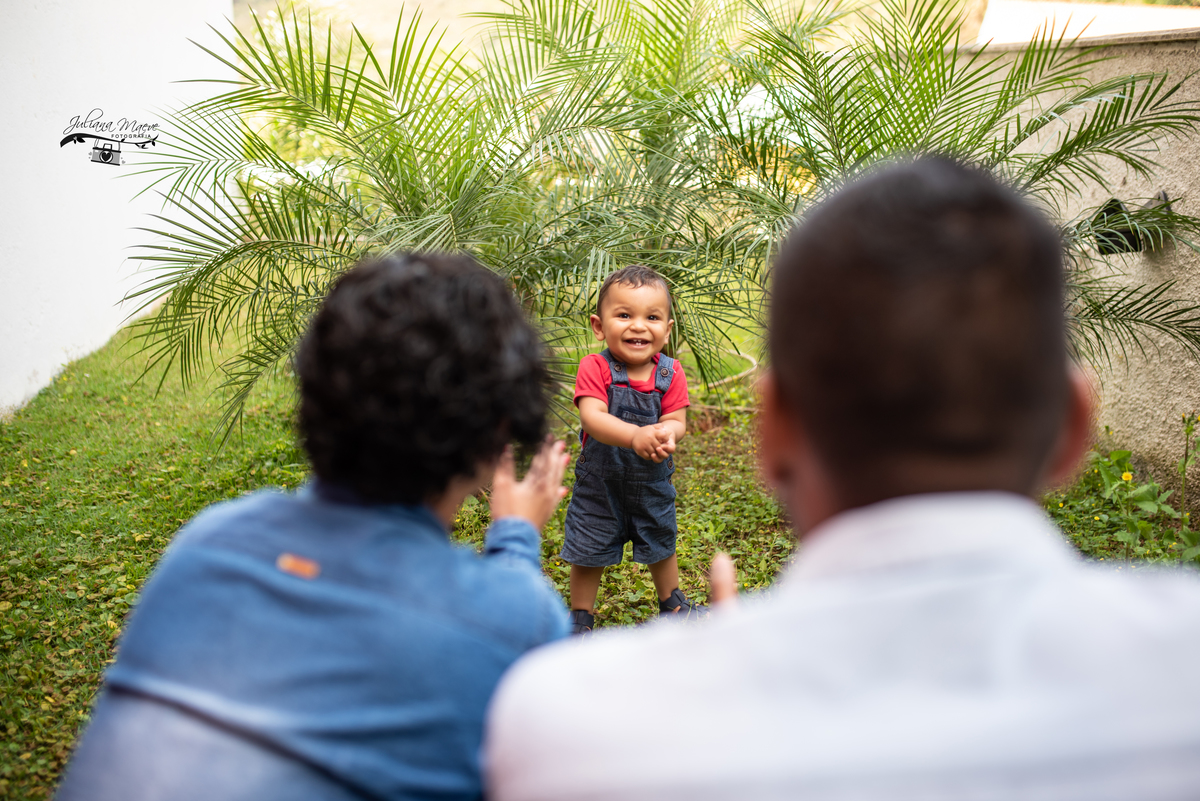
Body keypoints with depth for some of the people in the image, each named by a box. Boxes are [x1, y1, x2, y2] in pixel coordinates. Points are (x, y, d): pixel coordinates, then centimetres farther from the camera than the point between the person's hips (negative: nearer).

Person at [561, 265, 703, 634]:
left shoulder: (671, 372, -10)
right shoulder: (595, 368, -21)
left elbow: (676, 419, -14)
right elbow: (592, 416, -34)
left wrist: (667, 432, -39)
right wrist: (635, 436, -50)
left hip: (652, 481, 3)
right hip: (599, 482, -3)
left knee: (660, 544, 23)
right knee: (589, 551, 10)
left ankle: (672, 601, 50)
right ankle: (580, 615, 34)